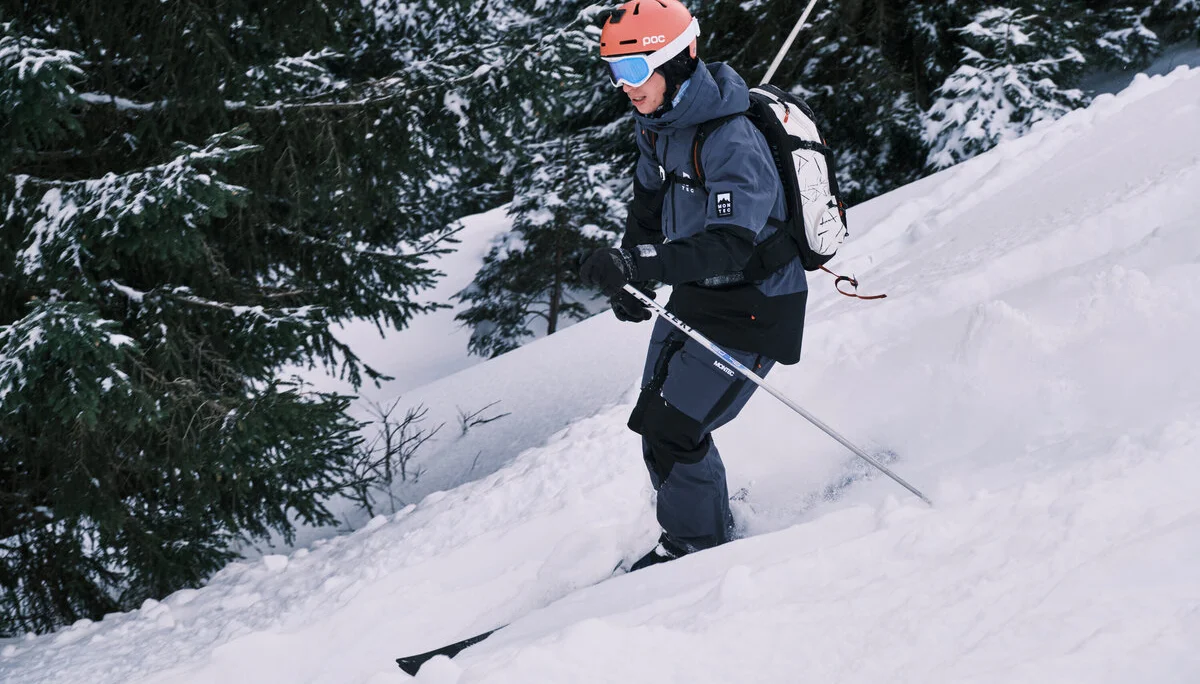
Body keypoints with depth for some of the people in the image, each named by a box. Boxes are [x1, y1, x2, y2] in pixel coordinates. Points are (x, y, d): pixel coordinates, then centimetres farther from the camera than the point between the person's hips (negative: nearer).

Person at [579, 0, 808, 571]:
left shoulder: (731, 142, -29)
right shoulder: (657, 122, 0)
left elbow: (732, 245, -39)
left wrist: (638, 265, -47)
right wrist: (627, 275, 9)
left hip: (754, 308, -9)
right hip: (692, 297, 9)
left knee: (672, 429, -10)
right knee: (655, 422, 14)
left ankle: (700, 547, 11)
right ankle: (698, 529, 33)